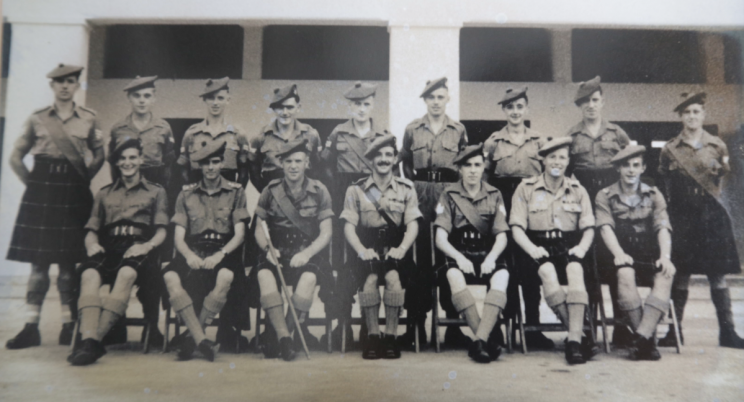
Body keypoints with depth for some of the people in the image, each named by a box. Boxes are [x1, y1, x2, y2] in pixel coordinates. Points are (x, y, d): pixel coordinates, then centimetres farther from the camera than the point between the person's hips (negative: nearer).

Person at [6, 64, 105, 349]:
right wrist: (31, 182, 4)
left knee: (68, 261, 1)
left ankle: (68, 325, 9)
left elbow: (99, 154, 15)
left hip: (73, 194, -1)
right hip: (41, 192, 1)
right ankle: (31, 327, 7)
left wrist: (84, 179, 6)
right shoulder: (37, 118, 7)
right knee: (38, 262, 1)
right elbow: (16, 157, 12)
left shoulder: (89, 119, 6)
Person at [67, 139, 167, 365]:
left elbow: (161, 233, 10)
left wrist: (146, 246, -13)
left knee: (127, 273, -38)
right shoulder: (104, 194, 29)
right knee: (89, 274, -33)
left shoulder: (156, 192, 22)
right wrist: (92, 245, -5)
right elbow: (91, 233, 20)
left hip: (138, 251, -2)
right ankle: (88, 339, -47)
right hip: (108, 250, 2)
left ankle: (96, 338, -43)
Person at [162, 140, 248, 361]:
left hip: (223, 253, -2)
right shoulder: (186, 194, 15)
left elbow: (239, 234, 3)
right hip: (193, 252, 2)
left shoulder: (235, 192, 11)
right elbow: (179, 237, 9)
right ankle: (202, 340, -29)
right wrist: (189, 256, -14)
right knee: (171, 277, -31)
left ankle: (192, 339, -19)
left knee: (225, 277, -37)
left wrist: (219, 255, -16)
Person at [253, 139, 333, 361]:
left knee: (309, 277, -35)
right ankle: (285, 337, -33)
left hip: (308, 254, -1)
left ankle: (280, 337, -23)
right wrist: (268, 249, -12)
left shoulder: (319, 192, 5)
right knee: (264, 274, -32)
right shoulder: (270, 191, 8)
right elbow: (259, 229, 10)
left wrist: (307, 253, -16)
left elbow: (326, 233, 1)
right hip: (277, 254, 1)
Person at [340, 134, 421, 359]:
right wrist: (361, 250, -14)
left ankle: (390, 336, -16)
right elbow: (349, 226, 4)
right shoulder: (356, 189, 11)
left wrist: (401, 249, -14)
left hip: (395, 248, 0)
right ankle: (372, 336, -16)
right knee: (370, 278, -31)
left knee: (394, 276, -31)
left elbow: (412, 225, 4)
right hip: (368, 249, 0)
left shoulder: (406, 188, 13)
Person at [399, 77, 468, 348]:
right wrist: (415, 186, 7)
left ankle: (453, 325, 6)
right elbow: (405, 164, 16)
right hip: (420, 196, 0)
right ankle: (417, 321, 8)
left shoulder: (459, 130, 10)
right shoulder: (412, 130, 10)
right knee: (420, 256, -1)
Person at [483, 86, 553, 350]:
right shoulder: (493, 142, 9)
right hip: (503, 205, 0)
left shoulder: (540, 140, 11)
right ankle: (507, 321, 13)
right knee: (505, 262, 1)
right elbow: (485, 177, 10)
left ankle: (532, 328, 8)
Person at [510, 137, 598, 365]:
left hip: (568, 247, 2)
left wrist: (582, 247, -11)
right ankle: (581, 336, -34)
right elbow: (516, 227, 2)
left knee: (575, 269, -35)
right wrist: (531, 248, -17)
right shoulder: (526, 188, 11)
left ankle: (573, 340, -41)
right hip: (540, 248, -1)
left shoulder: (578, 190, 19)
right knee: (547, 270, -36)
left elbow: (589, 228, 11)